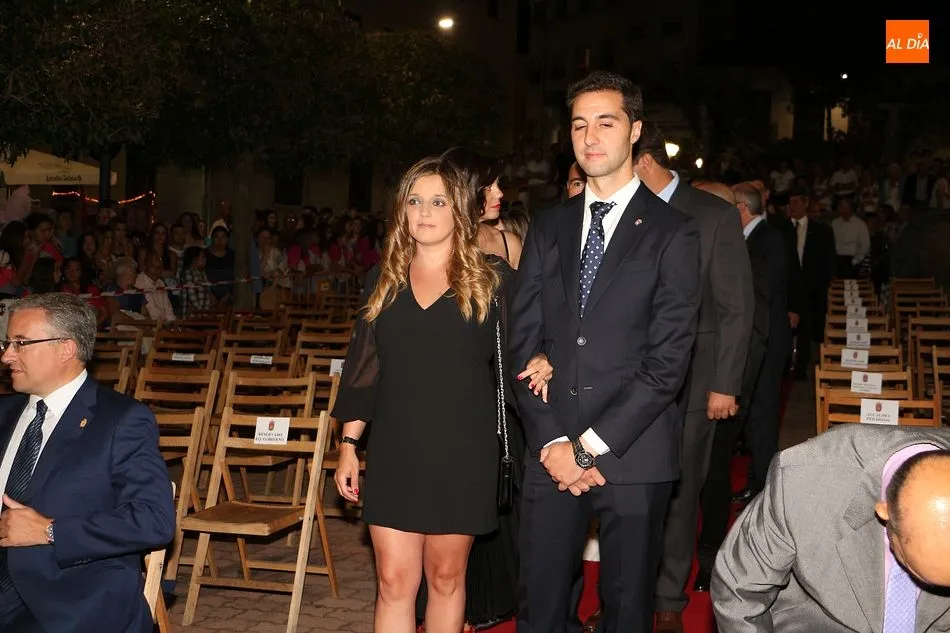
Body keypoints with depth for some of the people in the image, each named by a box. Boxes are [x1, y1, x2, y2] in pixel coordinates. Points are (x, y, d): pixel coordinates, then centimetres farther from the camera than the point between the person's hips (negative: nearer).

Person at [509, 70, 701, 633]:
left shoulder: (673, 233, -2)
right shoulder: (548, 228, 12)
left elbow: (668, 359, -9)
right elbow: (524, 342, 6)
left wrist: (592, 444, -11)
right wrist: (551, 442, -5)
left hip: (633, 456, -3)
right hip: (552, 452, 3)